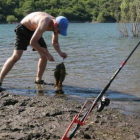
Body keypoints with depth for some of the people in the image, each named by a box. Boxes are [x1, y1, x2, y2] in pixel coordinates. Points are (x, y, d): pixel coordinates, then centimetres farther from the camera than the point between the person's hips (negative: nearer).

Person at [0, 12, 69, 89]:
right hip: (23, 29, -8)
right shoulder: (45, 23, -38)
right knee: (16, 56, -20)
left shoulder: (56, 24, -11)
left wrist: (60, 52, -15)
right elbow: (32, 42, -38)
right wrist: (47, 54, -34)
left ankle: (38, 79, 9)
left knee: (44, 55, -3)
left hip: (34, 31, 8)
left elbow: (55, 42, 5)